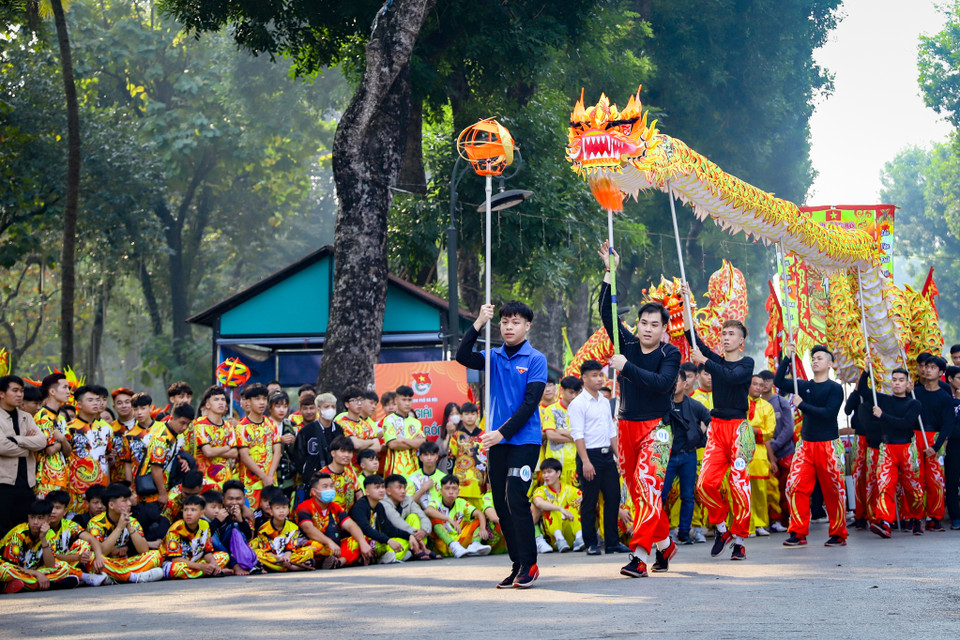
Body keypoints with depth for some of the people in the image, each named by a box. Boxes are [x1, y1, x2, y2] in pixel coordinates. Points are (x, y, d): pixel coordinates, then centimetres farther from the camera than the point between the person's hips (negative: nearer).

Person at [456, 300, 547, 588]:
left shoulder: (535, 359, -2)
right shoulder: (494, 357, 11)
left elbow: (530, 403, -8)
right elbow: (462, 357, -5)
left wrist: (503, 432, -15)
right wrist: (478, 324, -12)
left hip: (524, 440, -5)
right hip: (497, 440, 5)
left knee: (515, 499, -14)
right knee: (501, 504, 5)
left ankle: (529, 565, -6)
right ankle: (517, 565, 13)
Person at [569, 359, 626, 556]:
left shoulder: (605, 402, 14)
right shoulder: (578, 404, -8)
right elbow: (577, 434, -13)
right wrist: (585, 462, -19)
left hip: (607, 454, 7)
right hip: (590, 454, -7)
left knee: (613, 498, 6)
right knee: (589, 502, -2)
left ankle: (612, 542, 12)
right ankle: (591, 544, 4)